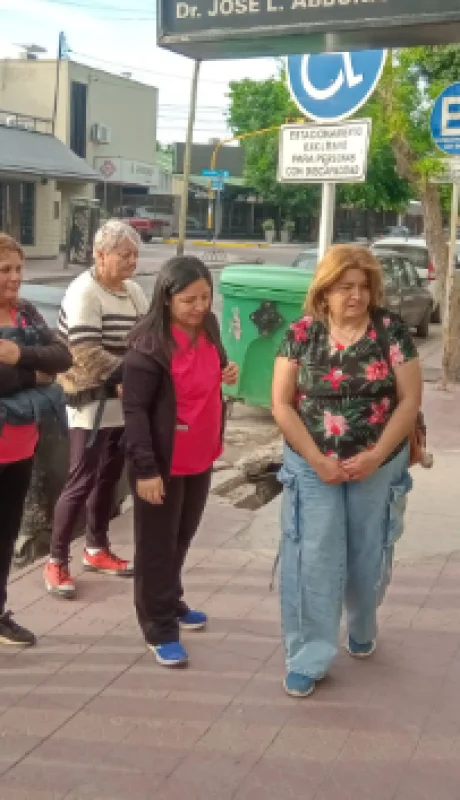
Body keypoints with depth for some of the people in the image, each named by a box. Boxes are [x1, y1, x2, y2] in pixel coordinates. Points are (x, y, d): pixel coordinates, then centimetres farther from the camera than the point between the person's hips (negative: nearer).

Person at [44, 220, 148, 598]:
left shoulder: (133, 290, 7)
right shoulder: (84, 293, -16)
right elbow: (87, 355, -23)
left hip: (123, 405, 7)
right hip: (92, 406, -7)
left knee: (109, 479, 15)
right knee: (82, 483, -2)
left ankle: (97, 549, 30)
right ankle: (56, 561, 10)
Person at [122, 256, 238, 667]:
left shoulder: (209, 330, 2)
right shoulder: (150, 344, -19)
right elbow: (135, 409, -20)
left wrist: (227, 375, -2)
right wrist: (145, 468, -24)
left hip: (200, 458, 7)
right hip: (163, 463, -7)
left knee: (182, 538, 22)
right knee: (157, 546, 6)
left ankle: (172, 603, 42)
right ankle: (160, 629, 19)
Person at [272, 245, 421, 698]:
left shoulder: (391, 330, -6)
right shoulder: (302, 334, -6)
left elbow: (410, 398, -7)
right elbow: (281, 404, -6)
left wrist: (376, 455, -15)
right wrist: (317, 459, -13)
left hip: (378, 465, 1)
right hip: (313, 466, 0)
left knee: (368, 557, 15)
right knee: (313, 560, 0)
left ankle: (362, 632, 43)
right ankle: (309, 659, 12)